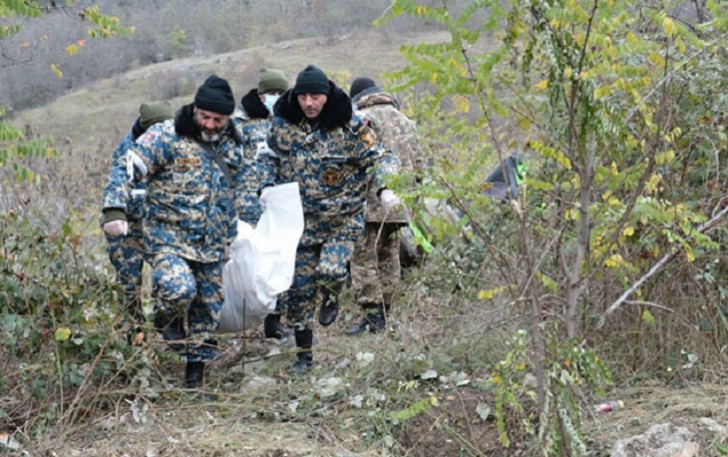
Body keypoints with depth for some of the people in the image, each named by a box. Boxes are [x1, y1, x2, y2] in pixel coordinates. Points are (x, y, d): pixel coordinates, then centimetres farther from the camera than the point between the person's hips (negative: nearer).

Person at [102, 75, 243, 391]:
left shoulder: (232, 145, 9)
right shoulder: (167, 137, -11)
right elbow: (126, 168, -17)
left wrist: (232, 232, 28)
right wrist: (115, 210, -30)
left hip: (212, 246, 6)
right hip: (170, 237, -6)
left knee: (208, 311, 10)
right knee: (179, 289, -30)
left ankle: (195, 376, 26)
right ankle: (168, 319, 6)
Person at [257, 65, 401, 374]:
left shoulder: (349, 127, -11)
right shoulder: (282, 124, -1)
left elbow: (380, 159, -5)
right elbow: (268, 157, 14)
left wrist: (385, 188, -24)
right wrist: (266, 185, -4)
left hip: (342, 219, -3)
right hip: (299, 220, 3)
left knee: (331, 270, -26)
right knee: (296, 288, 6)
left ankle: (330, 298, 14)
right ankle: (304, 354, 24)